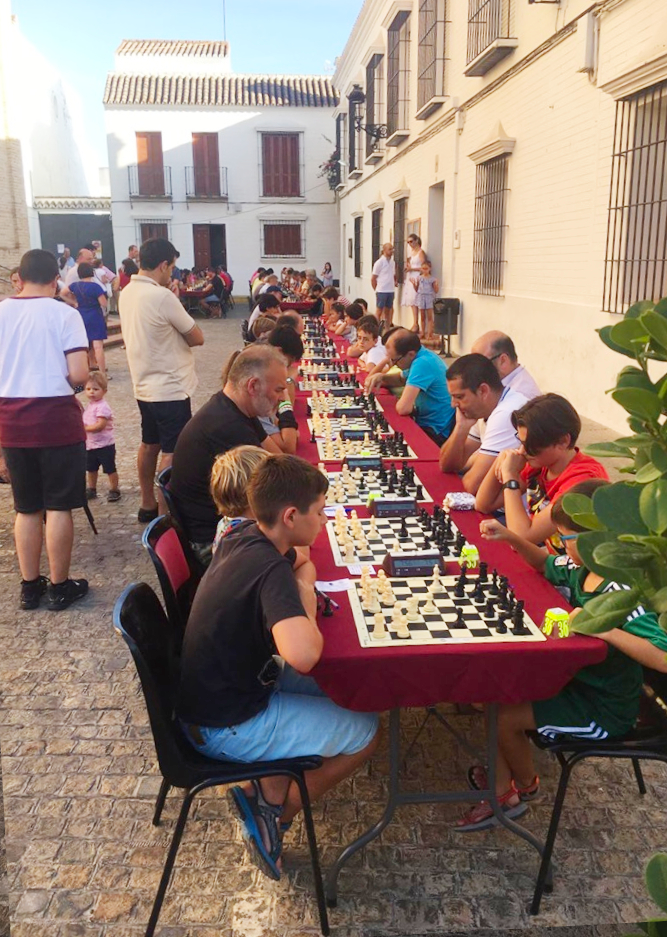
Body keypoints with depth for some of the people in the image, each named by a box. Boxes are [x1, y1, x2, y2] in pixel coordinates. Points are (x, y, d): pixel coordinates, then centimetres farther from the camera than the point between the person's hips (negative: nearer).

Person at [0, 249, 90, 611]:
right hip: (55, 418, -4)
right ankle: (59, 587, 14)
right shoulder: (64, 313, -8)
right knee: (58, 506, 5)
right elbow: (79, 374, -14)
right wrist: (55, 380, 6)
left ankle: (29, 586, 23)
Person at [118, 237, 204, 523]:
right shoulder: (162, 296, -21)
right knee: (172, 453, -1)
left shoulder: (127, 293, 5)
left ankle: (148, 505, 29)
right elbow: (197, 338, -14)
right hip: (170, 389, -9)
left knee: (149, 445, 18)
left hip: (144, 385, 9)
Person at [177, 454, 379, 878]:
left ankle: (268, 783, 14)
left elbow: (303, 562, 19)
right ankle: (275, 813, 11)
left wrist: (302, 574, -4)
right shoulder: (271, 570, -29)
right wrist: (306, 597, -25)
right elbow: (303, 654, -45)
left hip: (213, 691, 9)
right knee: (366, 732, 0)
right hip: (227, 726, -8)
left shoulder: (241, 536, -3)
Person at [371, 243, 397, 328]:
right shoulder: (379, 262, -7)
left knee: (388, 310, 11)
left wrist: (395, 282, 6)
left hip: (391, 290, 6)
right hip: (381, 291, -6)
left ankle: (388, 328, 17)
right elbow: (373, 278, -6)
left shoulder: (393, 262, 11)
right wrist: (376, 290, -3)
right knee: (380, 310, -1)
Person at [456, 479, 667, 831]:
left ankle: (525, 785, 23)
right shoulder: (581, 568, -6)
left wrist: (606, 630, -44)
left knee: (504, 716, -10)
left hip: (603, 709, -9)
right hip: (575, 680, 9)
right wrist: (511, 538, 3)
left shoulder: (621, 594, -32)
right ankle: (501, 792, 14)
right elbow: (547, 565, 17)